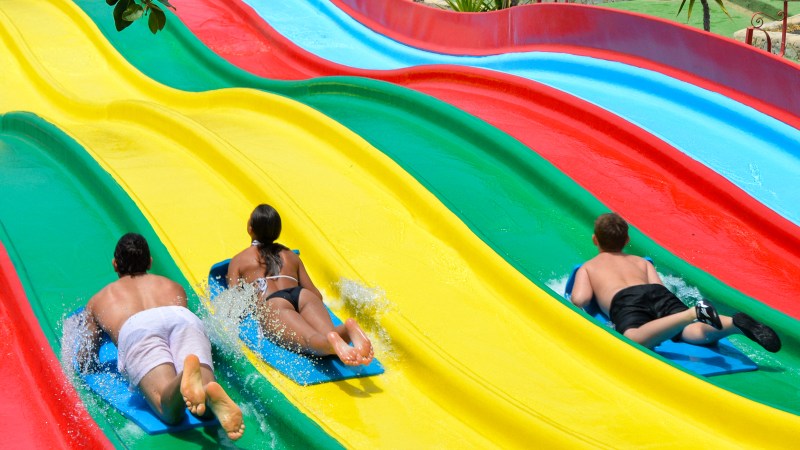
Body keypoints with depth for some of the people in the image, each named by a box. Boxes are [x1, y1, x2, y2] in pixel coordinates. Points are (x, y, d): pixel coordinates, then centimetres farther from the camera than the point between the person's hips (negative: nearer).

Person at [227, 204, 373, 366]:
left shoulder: (238, 261, 26)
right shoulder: (291, 256, 35)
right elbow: (317, 295, 30)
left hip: (271, 304, -3)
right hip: (304, 296, 3)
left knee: (310, 340, -31)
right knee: (328, 333, -24)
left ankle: (332, 341, -66)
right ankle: (348, 329, -59)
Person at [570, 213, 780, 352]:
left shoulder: (587, 268, 29)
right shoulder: (642, 262, 38)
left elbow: (580, 300, 11)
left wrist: (572, 296, 34)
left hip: (624, 301, -4)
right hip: (658, 292, 4)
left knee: (634, 339, -36)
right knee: (696, 332, -18)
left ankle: (692, 314, -55)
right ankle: (736, 322, -47)